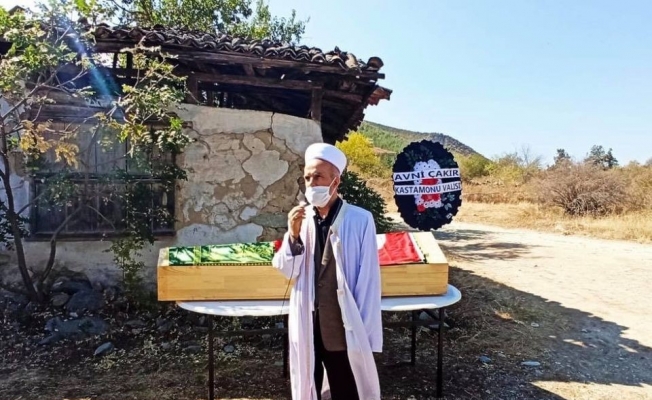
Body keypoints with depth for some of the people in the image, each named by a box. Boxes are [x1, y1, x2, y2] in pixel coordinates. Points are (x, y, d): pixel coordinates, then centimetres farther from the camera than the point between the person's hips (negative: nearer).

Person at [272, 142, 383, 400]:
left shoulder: (360, 219, -13)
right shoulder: (300, 218, 0)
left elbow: (369, 282, -10)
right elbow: (288, 271, 3)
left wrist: (367, 335, -9)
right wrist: (293, 235, -14)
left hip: (343, 330, -4)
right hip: (307, 328, 4)